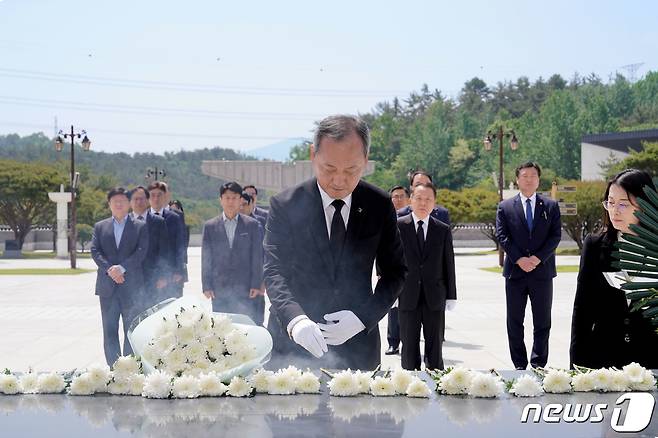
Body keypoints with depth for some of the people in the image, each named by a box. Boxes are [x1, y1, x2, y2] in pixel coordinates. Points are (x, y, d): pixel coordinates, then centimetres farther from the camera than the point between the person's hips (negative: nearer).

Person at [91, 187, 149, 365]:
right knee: (109, 331, 2)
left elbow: (141, 251, -5)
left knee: (132, 330, 0)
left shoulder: (140, 227, 7)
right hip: (107, 286, 2)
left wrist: (122, 268, -17)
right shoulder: (100, 227, 14)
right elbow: (95, 251, 3)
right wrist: (109, 269, -13)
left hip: (131, 285, -2)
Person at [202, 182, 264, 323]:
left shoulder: (251, 224, 5)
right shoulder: (210, 226, 8)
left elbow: (257, 256, 4)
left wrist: (256, 285, -2)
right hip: (219, 289, 1)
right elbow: (206, 258, 7)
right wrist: (206, 286, 1)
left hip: (244, 289, -1)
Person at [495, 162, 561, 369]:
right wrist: (519, 259, -13)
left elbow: (555, 235, -1)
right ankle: (519, 365, 11)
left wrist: (538, 258, -13)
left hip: (542, 270, 0)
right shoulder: (505, 207, 6)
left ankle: (538, 364, 11)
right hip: (515, 271, 0)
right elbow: (502, 236, -2)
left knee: (542, 321, 3)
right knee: (514, 321, 4)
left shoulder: (551, 206, 7)